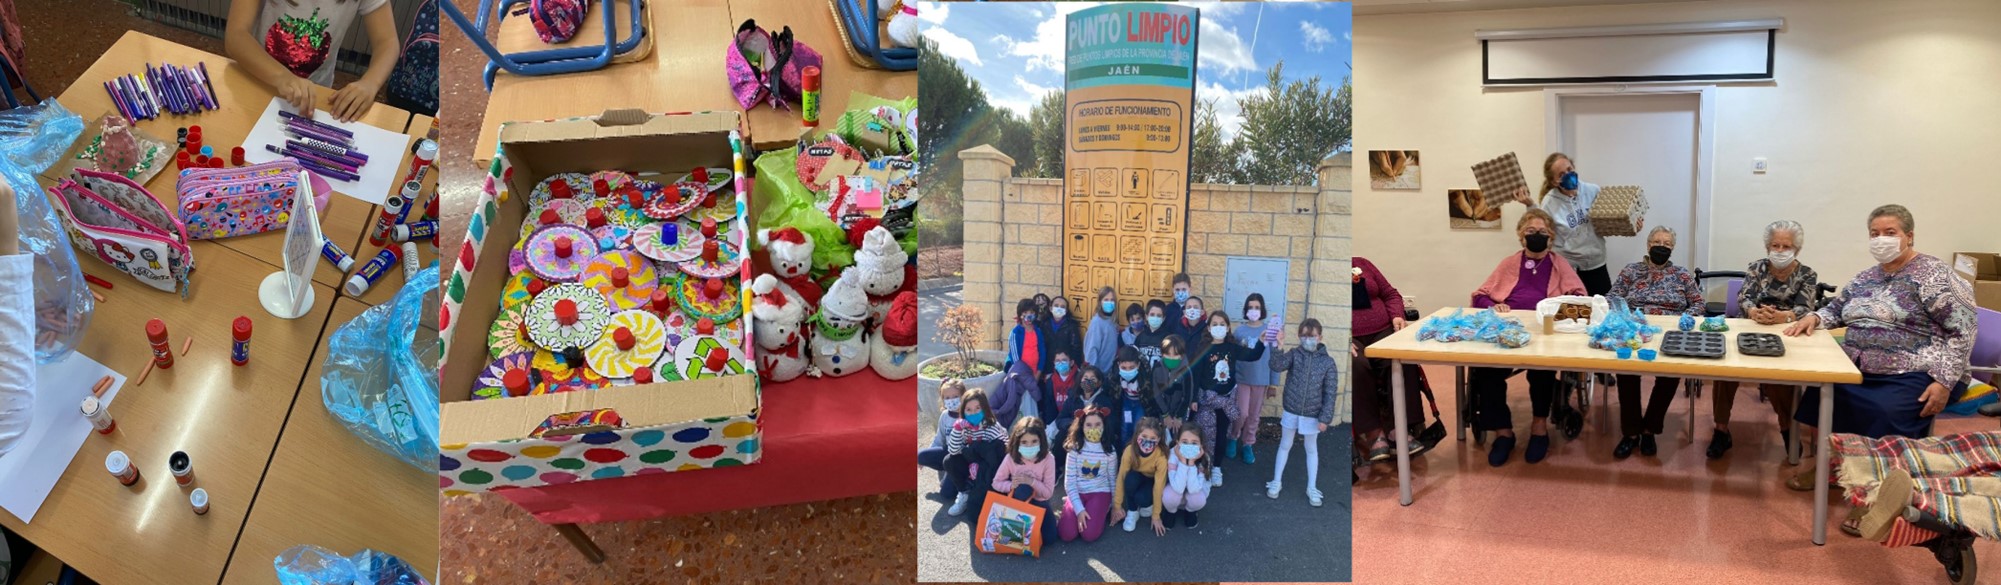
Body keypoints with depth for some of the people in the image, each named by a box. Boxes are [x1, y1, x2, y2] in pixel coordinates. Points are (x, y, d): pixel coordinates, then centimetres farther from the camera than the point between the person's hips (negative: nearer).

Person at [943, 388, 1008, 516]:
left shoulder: (992, 426, -24)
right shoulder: (964, 426, -9)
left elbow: (1002, 449, -26)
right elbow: (953, 451, -14)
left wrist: (978, 465, -26)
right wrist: (957, 429, -28)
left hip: (991, 469, -5)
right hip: (973, 464, 5)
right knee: (949, 461, -18)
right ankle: (964, 492, -3)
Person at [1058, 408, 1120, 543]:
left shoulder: (1110, 450, -6)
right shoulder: (1075, 449, -8)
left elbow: (1113, 479, 7)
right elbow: (1069, 482, -8)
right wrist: (1079, 509, -16)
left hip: (1100, 492, -1)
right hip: (1077, 493, 1)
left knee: (1089, 534, -23)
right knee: (1067, 534, -19)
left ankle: (1101, 512, 9)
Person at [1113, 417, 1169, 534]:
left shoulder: (1161, 456, -33)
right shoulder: (1130, 450, -29)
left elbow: (1158, 485, -28)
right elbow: (1121, 477, -22)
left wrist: (1156, 516, -23)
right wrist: (1117, 505, -19)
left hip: (1152, 481, -2)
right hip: (1137, 479, 2)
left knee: (1142, 498, -34)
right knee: (1131, 477, -35)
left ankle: (1148, 505, 4)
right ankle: (1132, 512, -11)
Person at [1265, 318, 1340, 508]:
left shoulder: (1327, 362, -10)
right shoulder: (1294, 354, -8)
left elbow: (1331, 392, -8)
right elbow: (1276, 367, -25)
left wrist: (1325, 418, -10)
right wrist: (1278, 348, -38)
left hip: (1312, 415, 0)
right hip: (1291, 411, 1)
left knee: (1311, 449, 15)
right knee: (1285, 445, 15)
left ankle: (1312, 488, 27)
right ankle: (1276, 482, 29)